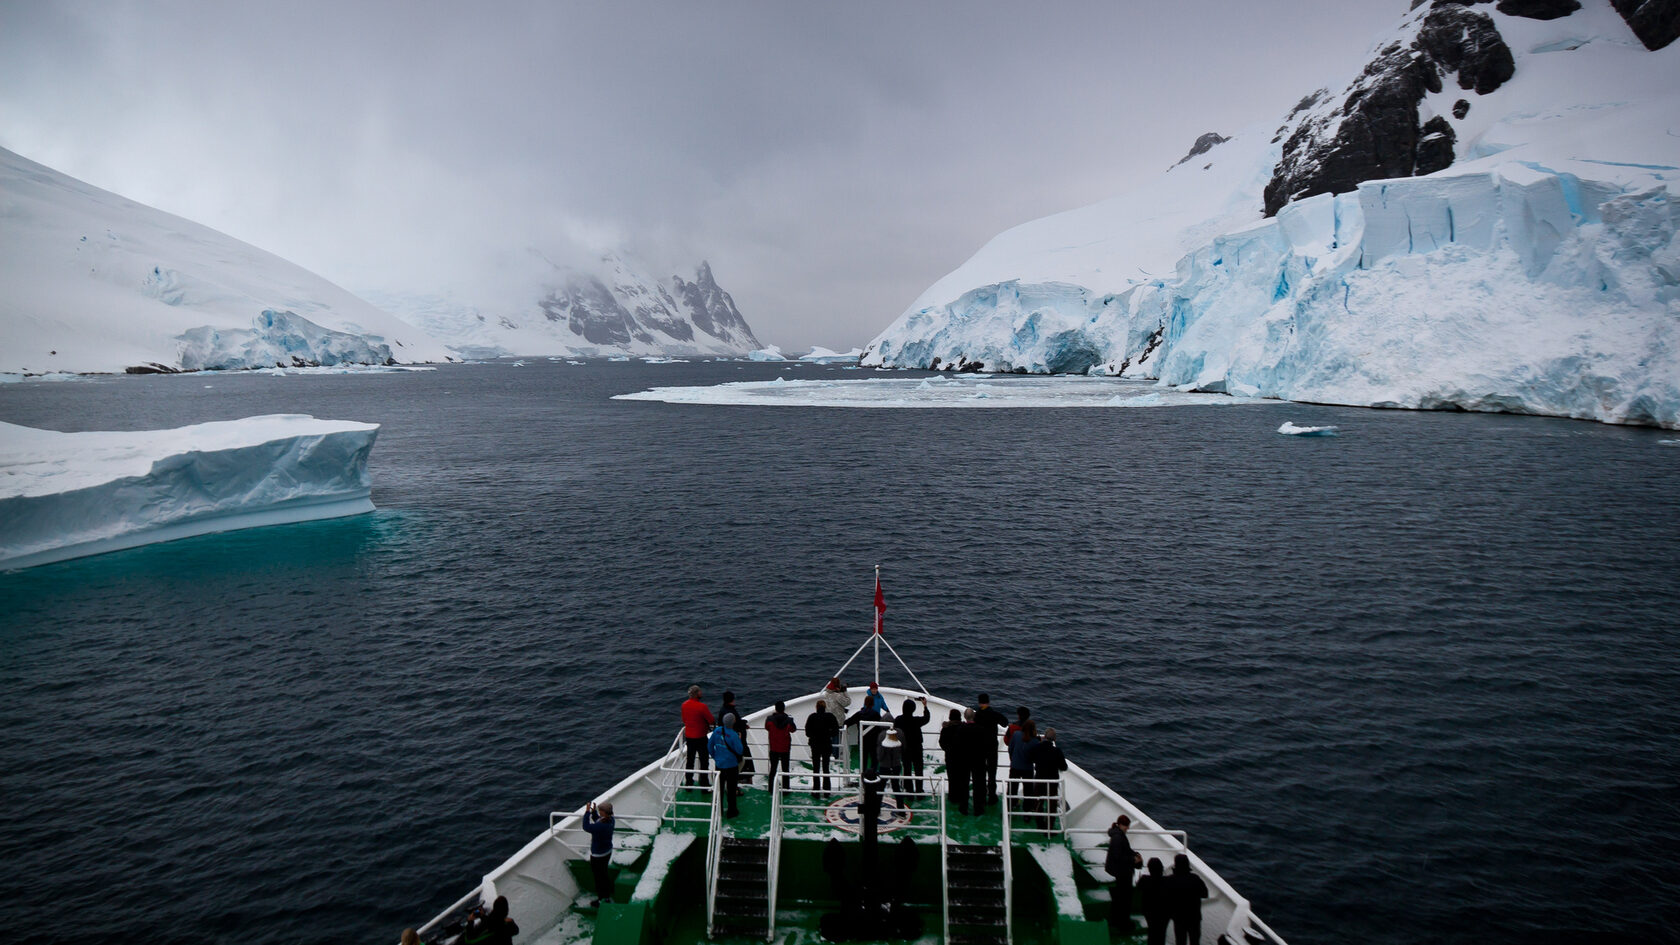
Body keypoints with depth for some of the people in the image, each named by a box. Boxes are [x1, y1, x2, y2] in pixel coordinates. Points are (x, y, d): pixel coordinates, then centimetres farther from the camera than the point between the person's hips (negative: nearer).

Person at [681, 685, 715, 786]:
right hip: (700, 737, -6)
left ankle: (688, 783, 24)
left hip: (688, 737, 6)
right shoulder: (701, 706, -22)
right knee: (703, 761, 5)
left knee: (690, 760, 17)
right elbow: (712, 721, -17)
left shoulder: (684, 705, -2)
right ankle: (704, 784, 9)